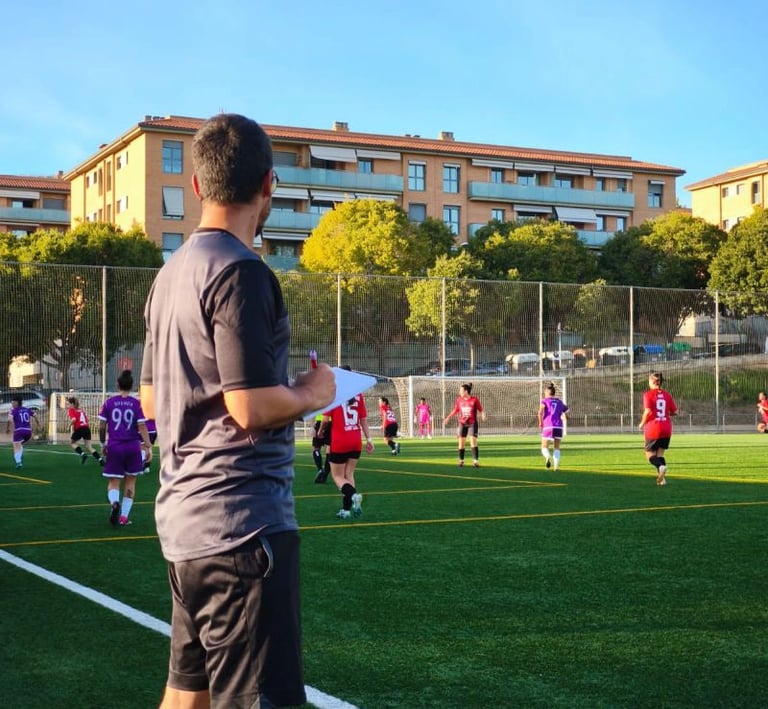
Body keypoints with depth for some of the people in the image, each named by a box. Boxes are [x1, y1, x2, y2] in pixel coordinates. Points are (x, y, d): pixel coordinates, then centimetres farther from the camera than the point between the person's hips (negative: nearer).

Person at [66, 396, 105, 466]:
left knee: (72, 442, 21)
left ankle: (82, 454, 1)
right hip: (87, 428, 6)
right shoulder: (81, 409, 21)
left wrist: (70, 425, 3)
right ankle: (100, 459, -8)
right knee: (89, 448, 8)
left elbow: (73, 419, -16)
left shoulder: (71, 410, 1)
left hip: (79, 429, -6)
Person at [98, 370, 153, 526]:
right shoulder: (135, 404, -3)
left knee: (113, 482, 7)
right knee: (130, 482, 15)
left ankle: (114, 503, -25)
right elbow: (142, 427, -9)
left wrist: (103, 444, 14)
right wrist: (148, 446, -6)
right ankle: (124, 516, 14)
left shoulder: (109, 403, 0)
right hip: (133, 446, 0)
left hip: (114, 447, 0)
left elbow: (102, 427, 1)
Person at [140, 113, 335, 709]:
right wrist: (312, 393, -2)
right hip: (241, 522, -9)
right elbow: (253, 409, -21)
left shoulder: (171, 274, 12)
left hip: (185, 519, 9)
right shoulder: (241, 271, -15)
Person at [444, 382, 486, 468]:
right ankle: (461, 461, 18)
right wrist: (447, 418, 12)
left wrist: (483, 415, -22)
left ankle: (476, 461, -10)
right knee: (461, 443, 4)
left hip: (472, 424, -4)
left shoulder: (474, 400, -8)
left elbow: (481, 410, -2)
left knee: (473, 442, -13)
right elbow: (455, 411, 16)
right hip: (462, 424, 4)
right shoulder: (459, 400, 4)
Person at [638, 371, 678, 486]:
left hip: (653, 429, -4)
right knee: (660, 454, 15)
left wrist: (642, 424, -2)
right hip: (666, 429, 4)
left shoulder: (648, 394, -6)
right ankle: (662, 478, -1)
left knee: (650, 454, 9)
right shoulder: (667, 395, 7)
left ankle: (661, 466, -22)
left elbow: (648, 411, -17)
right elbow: (675, 412, 7)